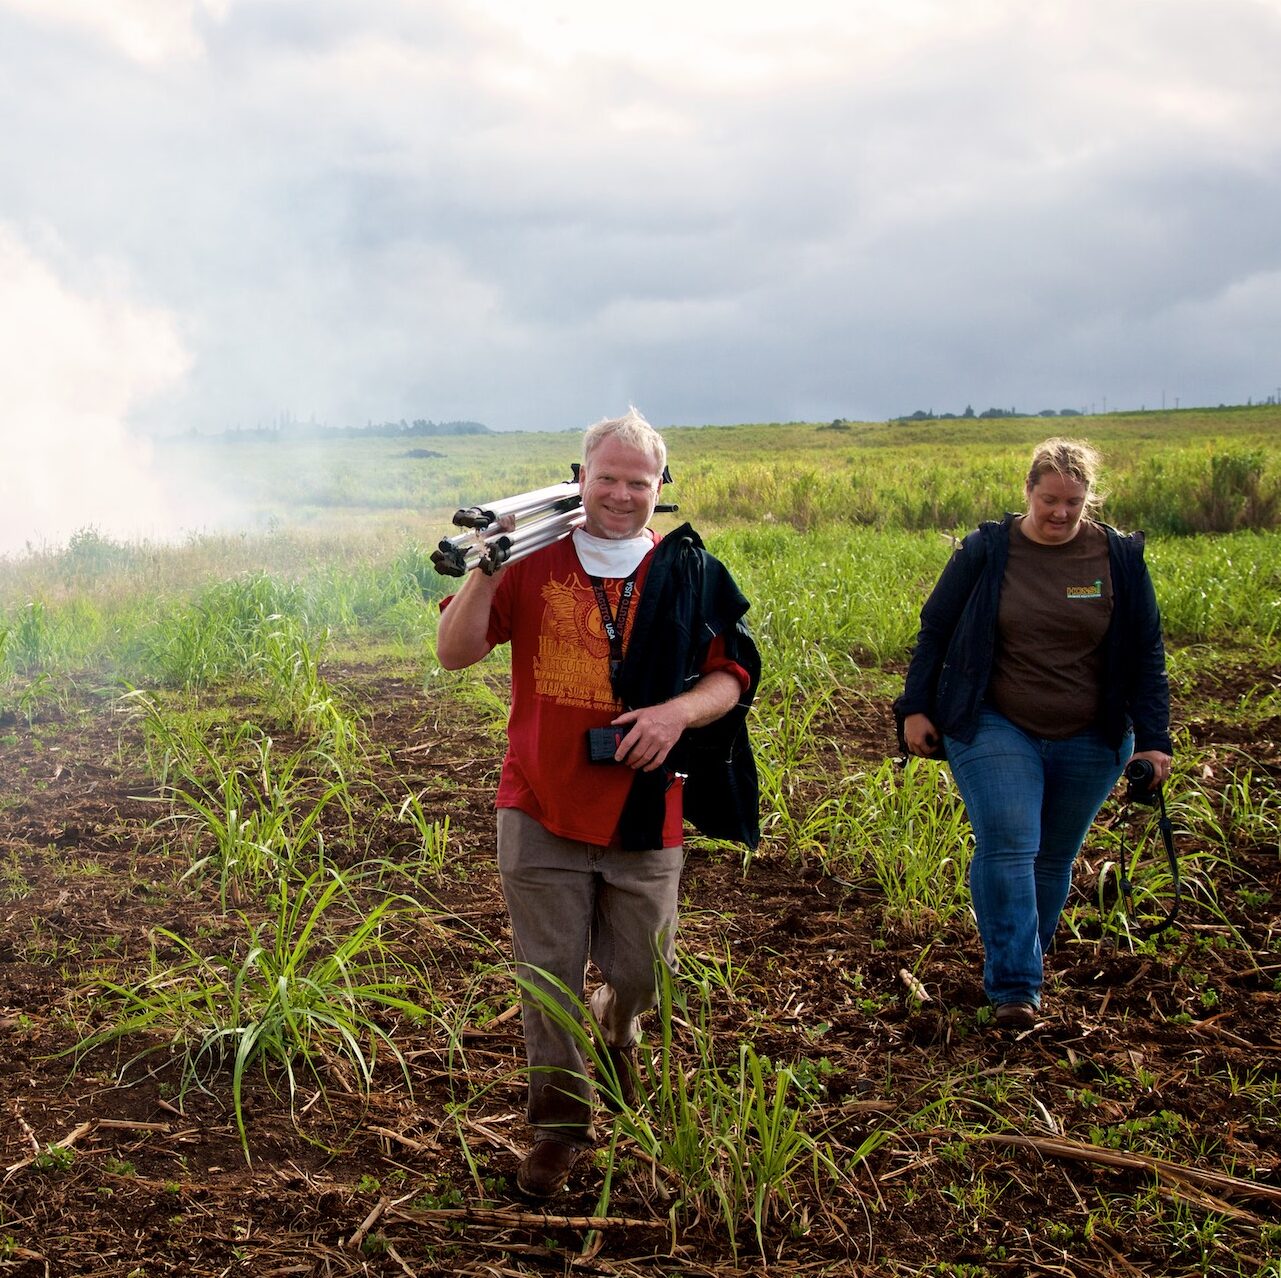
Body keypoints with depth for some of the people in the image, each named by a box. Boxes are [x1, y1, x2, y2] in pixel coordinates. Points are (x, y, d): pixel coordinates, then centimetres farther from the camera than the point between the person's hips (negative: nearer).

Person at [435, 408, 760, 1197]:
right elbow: (456, 654, -5)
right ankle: (561, 1123, 24)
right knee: (549, 977, 6)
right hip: (541, 811, 0)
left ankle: (618, 1033, 48)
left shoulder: (690, 572, 1)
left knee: (641, 972, 13)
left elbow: (733, 677, 4)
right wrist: (484, 571, -20)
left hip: (646, 815, 1)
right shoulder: (535, 560, -1)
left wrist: (679, 711, -16)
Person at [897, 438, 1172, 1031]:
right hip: (995, 731, -2)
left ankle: (1026, 962, 30)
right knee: (1008, 848, -15)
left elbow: (1147, 654, 3)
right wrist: (916, 708, 0)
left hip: (1089, 743, 2)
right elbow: (934, 628, 4)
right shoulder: (986, 551, -4)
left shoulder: (1121, 559, -1)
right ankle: (1013, 987, -10)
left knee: (1054, 858, 10)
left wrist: (1153, 739, -2)